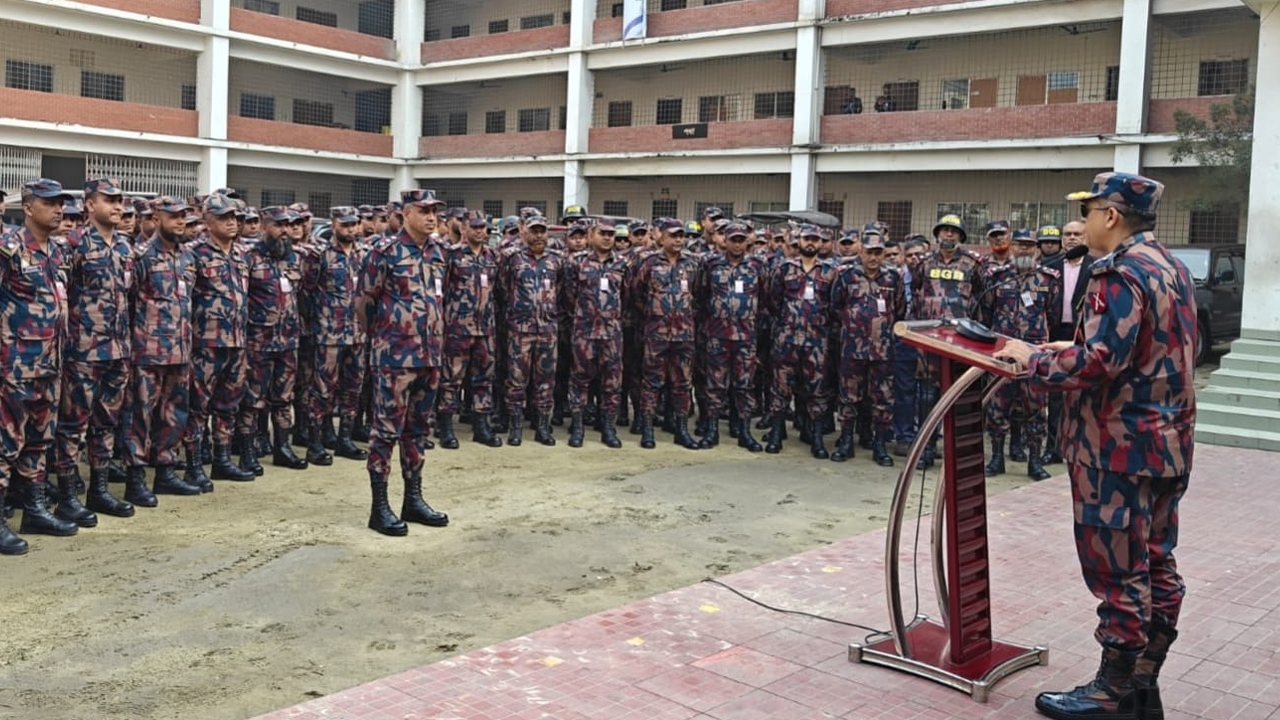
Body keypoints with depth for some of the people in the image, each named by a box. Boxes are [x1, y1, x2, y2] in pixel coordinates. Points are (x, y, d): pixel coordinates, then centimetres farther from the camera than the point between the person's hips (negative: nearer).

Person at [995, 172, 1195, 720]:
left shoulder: (1120, 273, -18)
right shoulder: (1171, 268, 13)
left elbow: (1098, 362, -26)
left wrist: (1033, 358, -12)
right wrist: (1072, 348, 15)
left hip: (1120, 447, -10)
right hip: (1168, 443, 10)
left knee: (1118, 571, 0)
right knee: (1156, 565, 14)